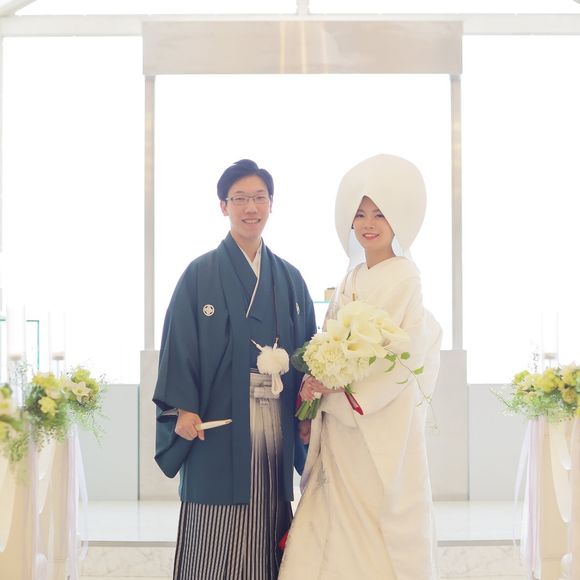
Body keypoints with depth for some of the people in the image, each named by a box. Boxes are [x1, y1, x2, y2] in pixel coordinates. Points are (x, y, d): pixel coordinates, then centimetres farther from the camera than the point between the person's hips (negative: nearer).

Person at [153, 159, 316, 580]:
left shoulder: (290, 279, 13)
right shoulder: (201, 275, 0)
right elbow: (179, 346, -4)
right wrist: (183, 408, -14)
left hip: (276, 432, 4)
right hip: (220, 430, -4)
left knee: (268, 541, 6)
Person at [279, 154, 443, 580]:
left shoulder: (403, 277, -10)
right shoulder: (352, 280, 12)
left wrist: (333, 390, -16)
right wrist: (317, 384, -1)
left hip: (383, 429, -7)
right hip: (341, 429, 7)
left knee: (381, 531, 0)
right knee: (337, 529, 7)